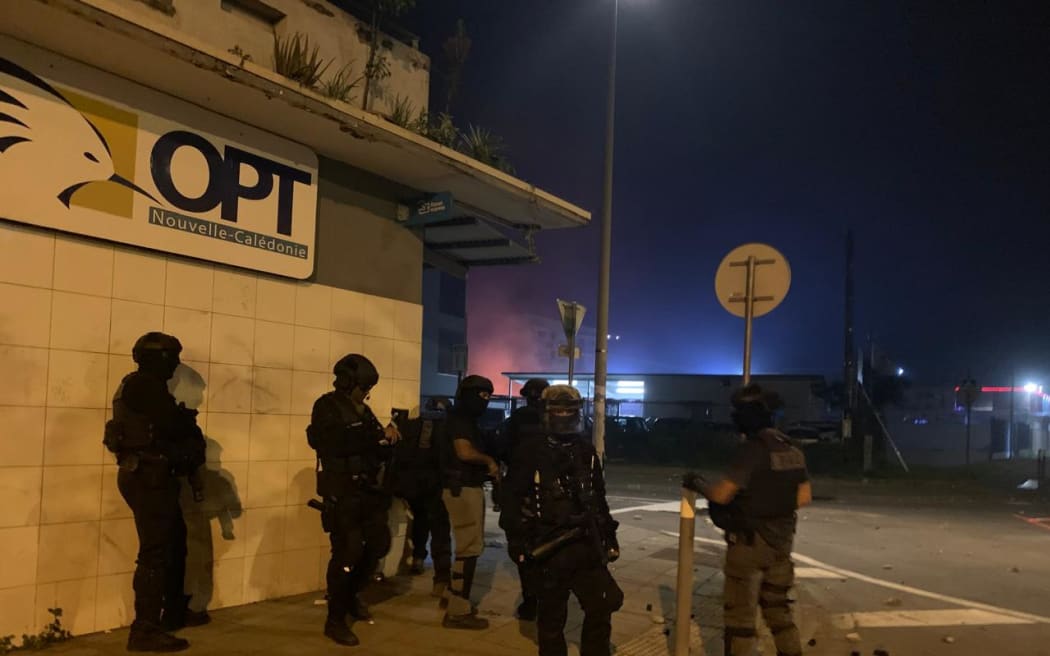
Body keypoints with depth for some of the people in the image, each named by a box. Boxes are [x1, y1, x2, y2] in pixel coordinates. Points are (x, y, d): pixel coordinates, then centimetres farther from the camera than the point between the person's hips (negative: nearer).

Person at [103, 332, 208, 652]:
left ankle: (174, 612, 32)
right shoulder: (145, 386, -13)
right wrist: (189, 419, -1)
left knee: (175, 541, 20)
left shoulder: (145, 387, 18)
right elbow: (172, 424, -21)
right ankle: (145, 630, -5)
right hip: (148, 477, -11)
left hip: (151, 475, 11)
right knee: (156, 551, -9)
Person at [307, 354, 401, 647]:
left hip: (367, 490, 8)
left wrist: (388, 439, -5)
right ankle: (335, 621, 5)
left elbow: (378, 453, 16)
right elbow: (336, 442, -25)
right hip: (341, 492, -8)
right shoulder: (327, 407, -9)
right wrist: (377, 435, -24)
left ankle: (351, 595, 35)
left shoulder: (363, 411, 14)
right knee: (348, 551, -8)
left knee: (379, 542, 13)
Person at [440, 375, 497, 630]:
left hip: (470, 487, 11)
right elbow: (465, 453, -28)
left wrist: (489, 467, 4)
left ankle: (454, 596, 31)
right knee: (470, 547, -9)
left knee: (470, 544, 20)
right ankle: (458, 611, -6)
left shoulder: (469, 420, 18)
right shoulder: (459, 419, -14)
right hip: (462, 489, -11)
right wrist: (489, 460, -12)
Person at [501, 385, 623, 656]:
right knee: (552, 614, 6)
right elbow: (512, 499, -6)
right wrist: (517, 540, -11)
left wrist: (609, 534, 17)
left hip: (586, 543, 4)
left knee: (603, 604, 4)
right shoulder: (531, 453, -6)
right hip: (548, 547, -4)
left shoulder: (587, 451, 11)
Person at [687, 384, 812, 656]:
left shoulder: (751, 448, -20)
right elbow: (804, 497, 10)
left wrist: (697, 483, -5)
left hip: (750, 542, -7)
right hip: (781, 540, 8)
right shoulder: (792, 450, 4)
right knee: (777, 607, 21)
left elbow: (721, 495, -23)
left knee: (740, 612, 4)